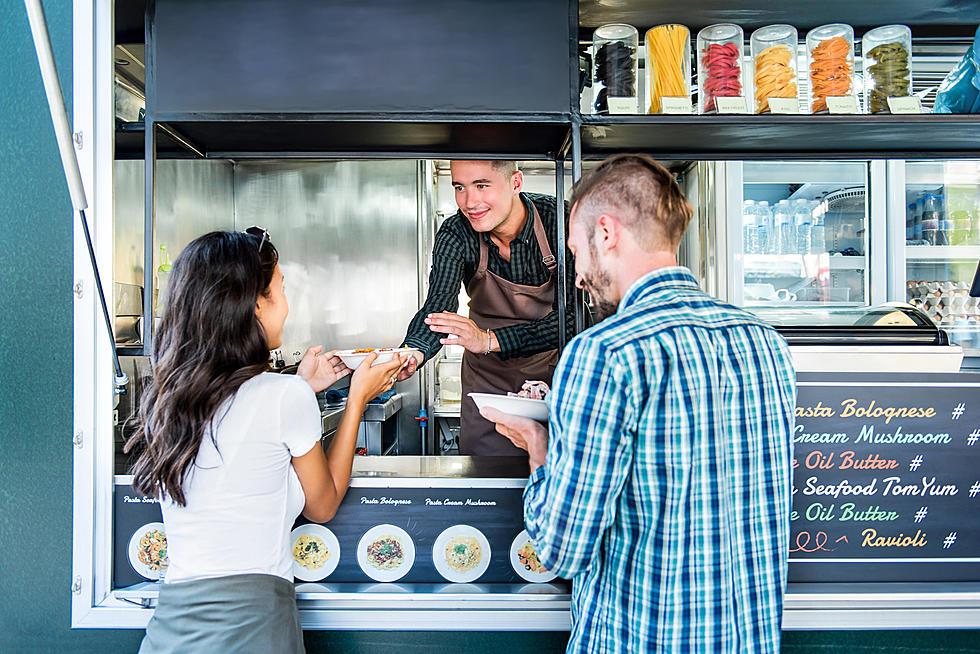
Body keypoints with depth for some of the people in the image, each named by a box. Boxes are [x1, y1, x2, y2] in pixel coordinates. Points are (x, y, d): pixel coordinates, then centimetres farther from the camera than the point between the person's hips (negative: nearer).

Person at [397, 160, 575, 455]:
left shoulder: (560, 220, -23)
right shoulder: (454, 235, -17)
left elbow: (571, 316, -28)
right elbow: (438, 305, -28)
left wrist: (490, 340, -41)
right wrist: (412, 352, -51)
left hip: (552, 366, -1)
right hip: (488, 376, 1)